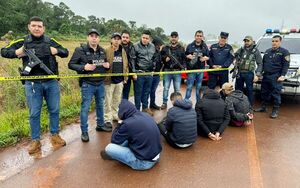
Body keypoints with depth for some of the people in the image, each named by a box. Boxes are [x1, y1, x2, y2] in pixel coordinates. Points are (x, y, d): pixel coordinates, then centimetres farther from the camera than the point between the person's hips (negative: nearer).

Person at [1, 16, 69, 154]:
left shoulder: (51, 42, 7)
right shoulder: (22, 42, 4)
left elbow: (66, 53, 14)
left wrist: (57, 51, -8)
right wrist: (16, 53, -10)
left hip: (51, 82, 1)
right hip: (32, 84, -1)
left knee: (54, 110, 10)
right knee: (34, 113, 6)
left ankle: (55, 135, 28)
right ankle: (35, 140, 20)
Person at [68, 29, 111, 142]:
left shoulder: (102, 51, 7)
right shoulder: (80, 50, -9)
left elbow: (105, 63, 20)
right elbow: (71, 64, -8)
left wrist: (107, 66, -4)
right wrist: (83, 67, -23)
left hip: (100, 83, 6)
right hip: (87, 84, -5)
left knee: (100, 105, 18)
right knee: (85, 108, 1)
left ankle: (100, 125, 36)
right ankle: (84, 132, 14)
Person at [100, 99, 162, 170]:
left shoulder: (127, 124, -22)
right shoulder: (145, 115, 0)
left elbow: (114, 141, -5)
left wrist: (119, 125, 5)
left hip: (145, 162, -8)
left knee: (109, 148, -6)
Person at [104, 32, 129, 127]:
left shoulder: (123, 51, 9)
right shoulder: (107, 51, -8)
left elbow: (125, 65, 12)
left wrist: (126, 77, 8)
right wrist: (105, 76, -16)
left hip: (120, 80, 5)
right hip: (109, 80, -5)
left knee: (117, 100, 16)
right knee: (108, 101, 3)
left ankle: (115, 115, 33)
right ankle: (108, 119, 13)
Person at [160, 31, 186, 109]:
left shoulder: (181, 48, 10)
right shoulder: (165, 48, 8)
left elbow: (184, 59, 8)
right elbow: (161, 57, 8)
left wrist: (183, 66, -8)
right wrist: (165, 58, -12)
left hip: (177, 71, 0)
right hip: (167, 71, 0)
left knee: (177, 89, 5)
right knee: (166, 88, 5)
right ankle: (164, 103, 15)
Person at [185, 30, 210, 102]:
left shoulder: (205, 46, 9)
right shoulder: (190, 46, 4)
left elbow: (208, 56, 11)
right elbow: (185, 55, 9)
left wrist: (205, 58, -10)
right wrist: (188, 56, -12)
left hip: (200, 69, 2)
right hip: (191, 69, -2)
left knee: (199, 87, 10)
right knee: (189, 87, -4)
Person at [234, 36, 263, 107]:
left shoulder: (256, 51, 0)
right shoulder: (240, 50, 10)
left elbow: (260, 64, -2)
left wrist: (257, 75, -12)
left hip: (249, 74, -4)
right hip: (239, 73, 4)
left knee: (249, 90, 2)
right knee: (238, 90, 10)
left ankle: (250, 106, 12)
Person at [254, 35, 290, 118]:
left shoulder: (284, 52, -1)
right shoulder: (267, 51, 16)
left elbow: (286, 65, -6)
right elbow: (263, 63, 20)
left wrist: (282, 75, -16)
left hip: (276, 77, -6)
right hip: (265, 76, 6)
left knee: (276, 94, -3)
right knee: (264, 92, 12)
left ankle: (275, 111, 5)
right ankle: (263, 107, 25)